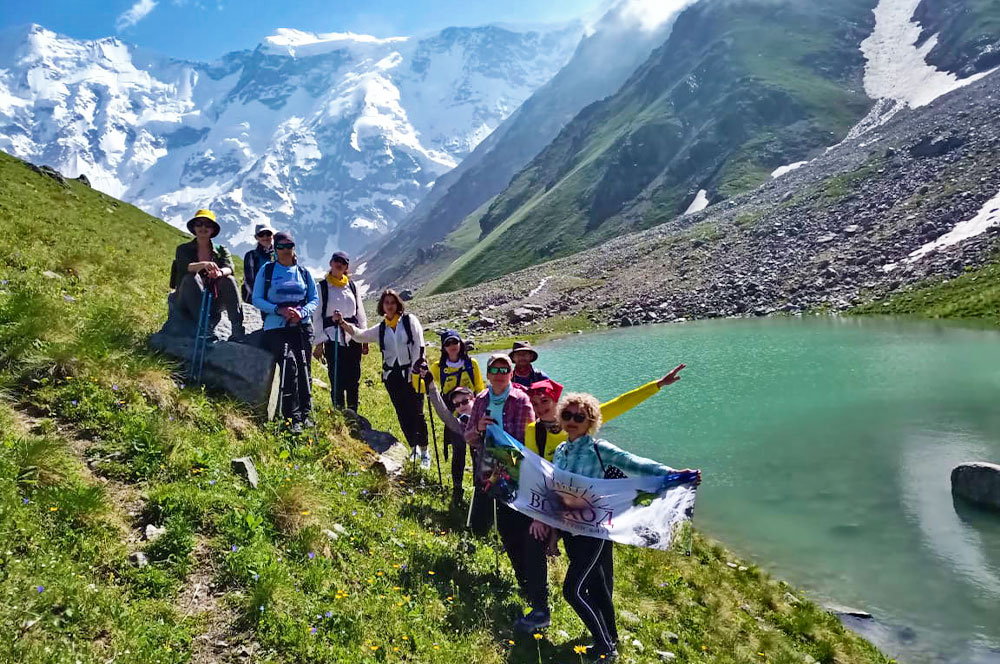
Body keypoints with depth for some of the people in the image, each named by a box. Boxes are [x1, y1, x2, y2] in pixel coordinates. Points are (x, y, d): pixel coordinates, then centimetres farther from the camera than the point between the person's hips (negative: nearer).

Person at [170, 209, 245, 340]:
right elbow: (186, 266, -15)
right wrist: (203, 265, -37)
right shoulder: (183, 249, 8)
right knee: (191, 278, -29)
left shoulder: (221, 250, 12)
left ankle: (237, 329, -37)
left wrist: (219, 272, -35)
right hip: (190, 302, -1)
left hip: (214, 302, 1)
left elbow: (229, 267, -10)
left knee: (229, 280, -25)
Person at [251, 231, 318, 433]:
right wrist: (279, 310, -15)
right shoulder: (266, 270, 6)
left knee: (304, 367, 0)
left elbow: (315, 299, 11)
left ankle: (305, 413, 13)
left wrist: (302, 313, -9)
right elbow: (257, 299, 1)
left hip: (302, 327, 3)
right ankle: (292, 417, -16)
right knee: (289, 362, -22)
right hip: (276, 327, -3)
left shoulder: (304, 272, 13)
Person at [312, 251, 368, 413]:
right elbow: (316, 316, 2)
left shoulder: (352, 286, 13)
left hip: (353, 337, 4)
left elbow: (360, 313, 15)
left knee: (354, 380, 5)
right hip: (333, 338, -3)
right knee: (337, 380, -7)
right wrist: (319, 343, -5)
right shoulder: (322, 287, 3)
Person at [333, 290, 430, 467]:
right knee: (402, 414, 8)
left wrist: (415, 370, -12)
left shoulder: (409, 320, 0)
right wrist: (342, 323, -14)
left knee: (416, 413, -6)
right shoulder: (381, 328, 11)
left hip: (411, 373, -4)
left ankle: (424, 451, 7)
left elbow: (419, 346, -6)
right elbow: (360, 335, 0)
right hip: (391, 375, 4)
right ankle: (414, 448, 23)